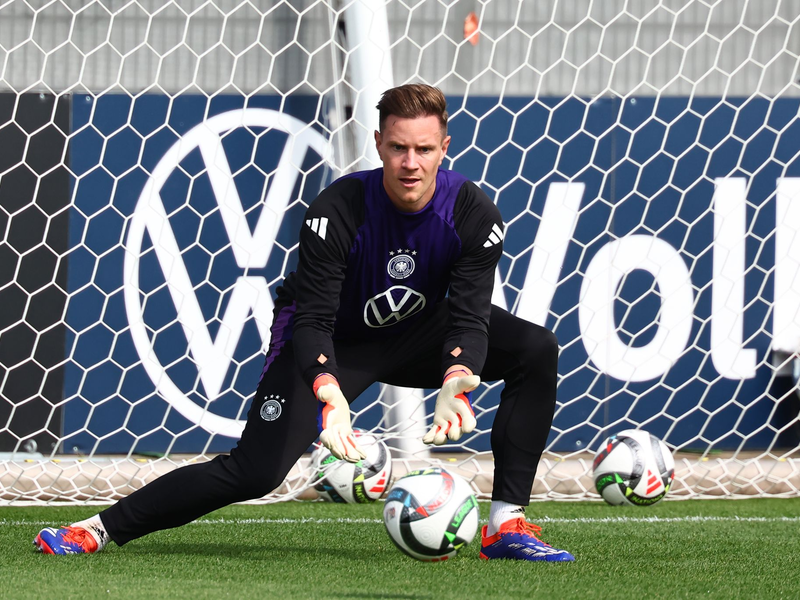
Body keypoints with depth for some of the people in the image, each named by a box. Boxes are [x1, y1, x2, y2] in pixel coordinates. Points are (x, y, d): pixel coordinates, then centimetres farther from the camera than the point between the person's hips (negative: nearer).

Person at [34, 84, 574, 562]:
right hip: (336, 344, -4)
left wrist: (455, 388, -46)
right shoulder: (337, 210, -29)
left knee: (536, 350, -17)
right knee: (256, 472, -21)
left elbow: (468, 318, -25)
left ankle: (507, 524, -16)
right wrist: (329, 397, -49)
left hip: (417, 335, 4)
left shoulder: (474, 214, -23)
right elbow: (314, 321, -30)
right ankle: (99, 530, -11)